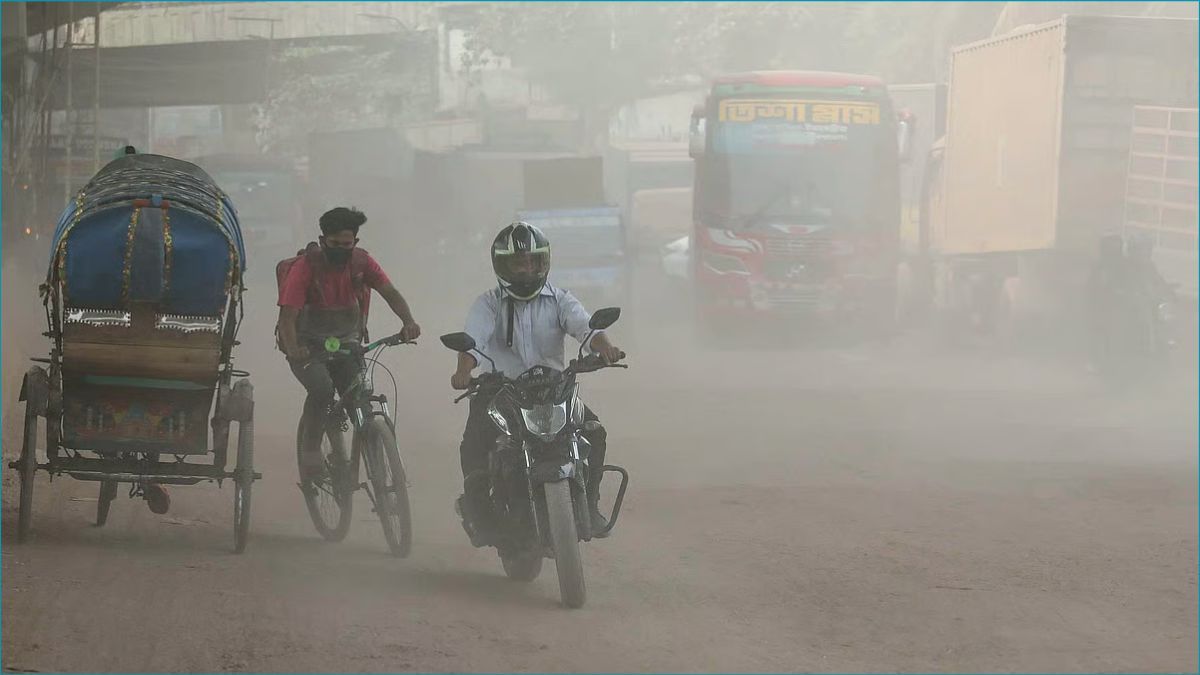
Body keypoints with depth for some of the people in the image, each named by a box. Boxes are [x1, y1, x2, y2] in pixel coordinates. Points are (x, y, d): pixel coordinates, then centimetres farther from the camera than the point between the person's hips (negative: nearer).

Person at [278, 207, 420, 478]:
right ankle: (310, 449, -12)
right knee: (322, 389, -30)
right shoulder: (306, 266, -19)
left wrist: (409, 322, -37)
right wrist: (293, 349, -45)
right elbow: (287, 316, -26)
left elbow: (390, 293, -16)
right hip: (308, 346, -3)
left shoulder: (361, 262, -7)